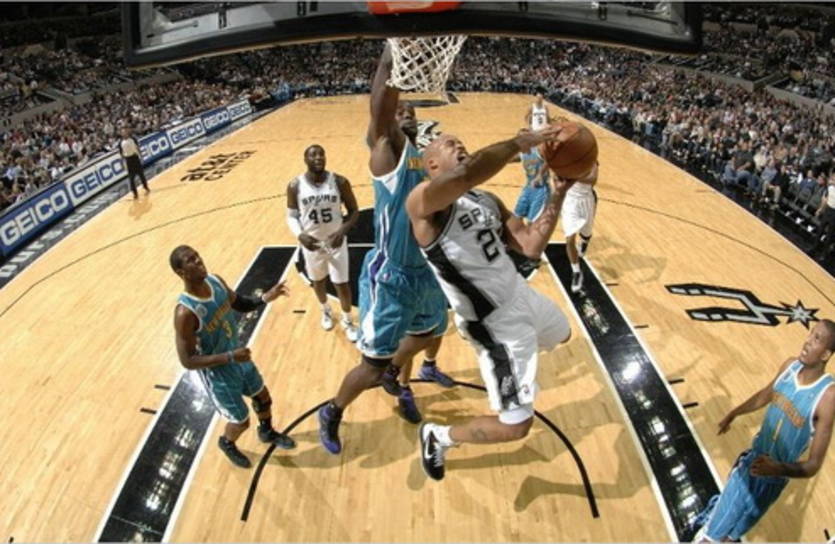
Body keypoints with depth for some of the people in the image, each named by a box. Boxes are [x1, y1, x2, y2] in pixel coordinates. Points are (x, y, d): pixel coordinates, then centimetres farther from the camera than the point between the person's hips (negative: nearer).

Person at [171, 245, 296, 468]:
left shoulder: (216, 281, -14)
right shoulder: (185, 313, -34)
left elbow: (239, 304, 5)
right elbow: (187, 361, -28)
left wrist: (264, 298, -14)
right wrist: (229, 357, -35)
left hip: (237, 355, 7)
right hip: (216, 372, -6)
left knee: (263, 397, 25)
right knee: (241, 421, 12)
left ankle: (267, 432, 56)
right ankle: (227, 443, 48)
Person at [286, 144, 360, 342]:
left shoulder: (340, 182, -14)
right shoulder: (295, 186, -11)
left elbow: (354, 211, -6)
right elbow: (291, 215, -2)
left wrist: (343, 230, -24)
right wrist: (300, 234, -21)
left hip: (336, 241, -1)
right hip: (311, 242, 1)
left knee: (342, 283, 5)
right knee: (318, 280, 21)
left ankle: (347, 320, 30)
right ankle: (326, 311, 50)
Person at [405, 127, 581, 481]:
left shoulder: (487, 200, 6)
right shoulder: (424, 200, -21)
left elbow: (531, 246, -1)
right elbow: (468, 173, -43)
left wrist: (558, 195, -8)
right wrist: (520, 142, -31)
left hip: (521, 294, 9)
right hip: (496, 323, -9)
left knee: (561, 335, 37)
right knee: (516, 426, -4)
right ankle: (438, 437, 21)